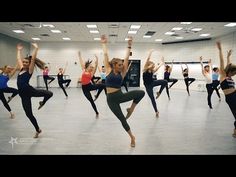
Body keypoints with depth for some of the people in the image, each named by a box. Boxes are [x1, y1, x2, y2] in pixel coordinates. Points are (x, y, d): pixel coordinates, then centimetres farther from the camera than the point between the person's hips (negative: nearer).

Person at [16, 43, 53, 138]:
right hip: (24, 94, 6)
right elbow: (18, 59, 24)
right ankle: (38, 130, 24)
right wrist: (19, 50, 33)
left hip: (30, 91, -6)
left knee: (49, 93, -31)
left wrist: (36, 48, -11)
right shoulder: (22, 69, 13)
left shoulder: (29, 71, -2)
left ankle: (42, 103, 4)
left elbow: (33, 59, -12)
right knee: (29, 114, 8)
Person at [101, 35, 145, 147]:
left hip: (120, 96, 2)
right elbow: (105, 55, 2)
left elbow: (127, 58, 4)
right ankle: (132, 137, 27)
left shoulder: (122, 73, 5)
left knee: (141, 93, -20)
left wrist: (129, 46, 6)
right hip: (111, 99, -2)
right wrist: (104, 43, 10)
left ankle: (131, 109, 3)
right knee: (122, 119, 4)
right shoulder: (109, 70, 0)